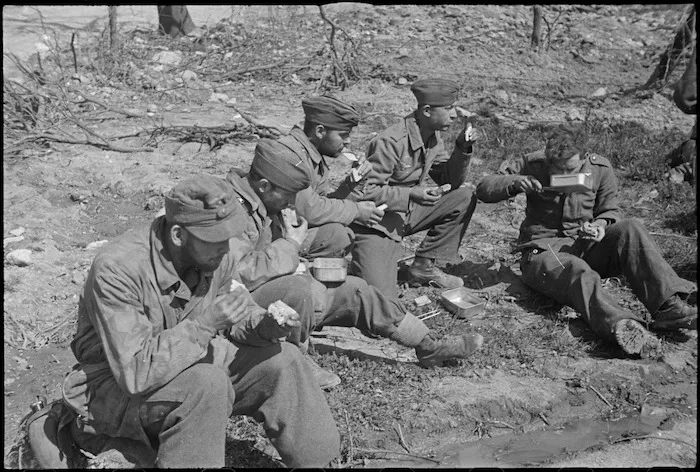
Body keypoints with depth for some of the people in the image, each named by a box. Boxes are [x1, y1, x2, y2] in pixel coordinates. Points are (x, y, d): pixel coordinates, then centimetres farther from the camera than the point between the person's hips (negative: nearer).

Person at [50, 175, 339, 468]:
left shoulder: (215, 254, -11)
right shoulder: (117, 269, -30)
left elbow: (237, 315, 5)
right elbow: (135, 372, -33)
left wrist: (262, 326, -18)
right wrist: (204, 323, -38)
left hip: (189, 360, 6)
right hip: (114, 385, -6)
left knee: (282, 360, -10)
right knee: (208, 384, -34)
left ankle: (316, 459, 6)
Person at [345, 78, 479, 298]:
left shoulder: (433, 136, 2)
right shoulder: (390, 142, -23)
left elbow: (451, 179, 6)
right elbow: (365, 191, -22)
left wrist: (463, 148, -10)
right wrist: (410, 194, -30)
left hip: (409, 212, 8)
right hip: (376, 221, -8)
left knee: (464, 197, -5)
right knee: (380, 294, -22)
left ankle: (424, 266, 4)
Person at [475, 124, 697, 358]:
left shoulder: (601, 169, 1)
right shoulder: (533, 164, -4)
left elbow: (611, 210, 11)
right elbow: (483, 188, -2)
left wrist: (601, 225, -15)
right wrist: (516, 183, -23)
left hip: (585, 247, 3)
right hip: (543, 251, -3)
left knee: (630, 229, -26)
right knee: (579, 273, -38)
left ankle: (670, 306, -39)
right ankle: (620, 325, -66)